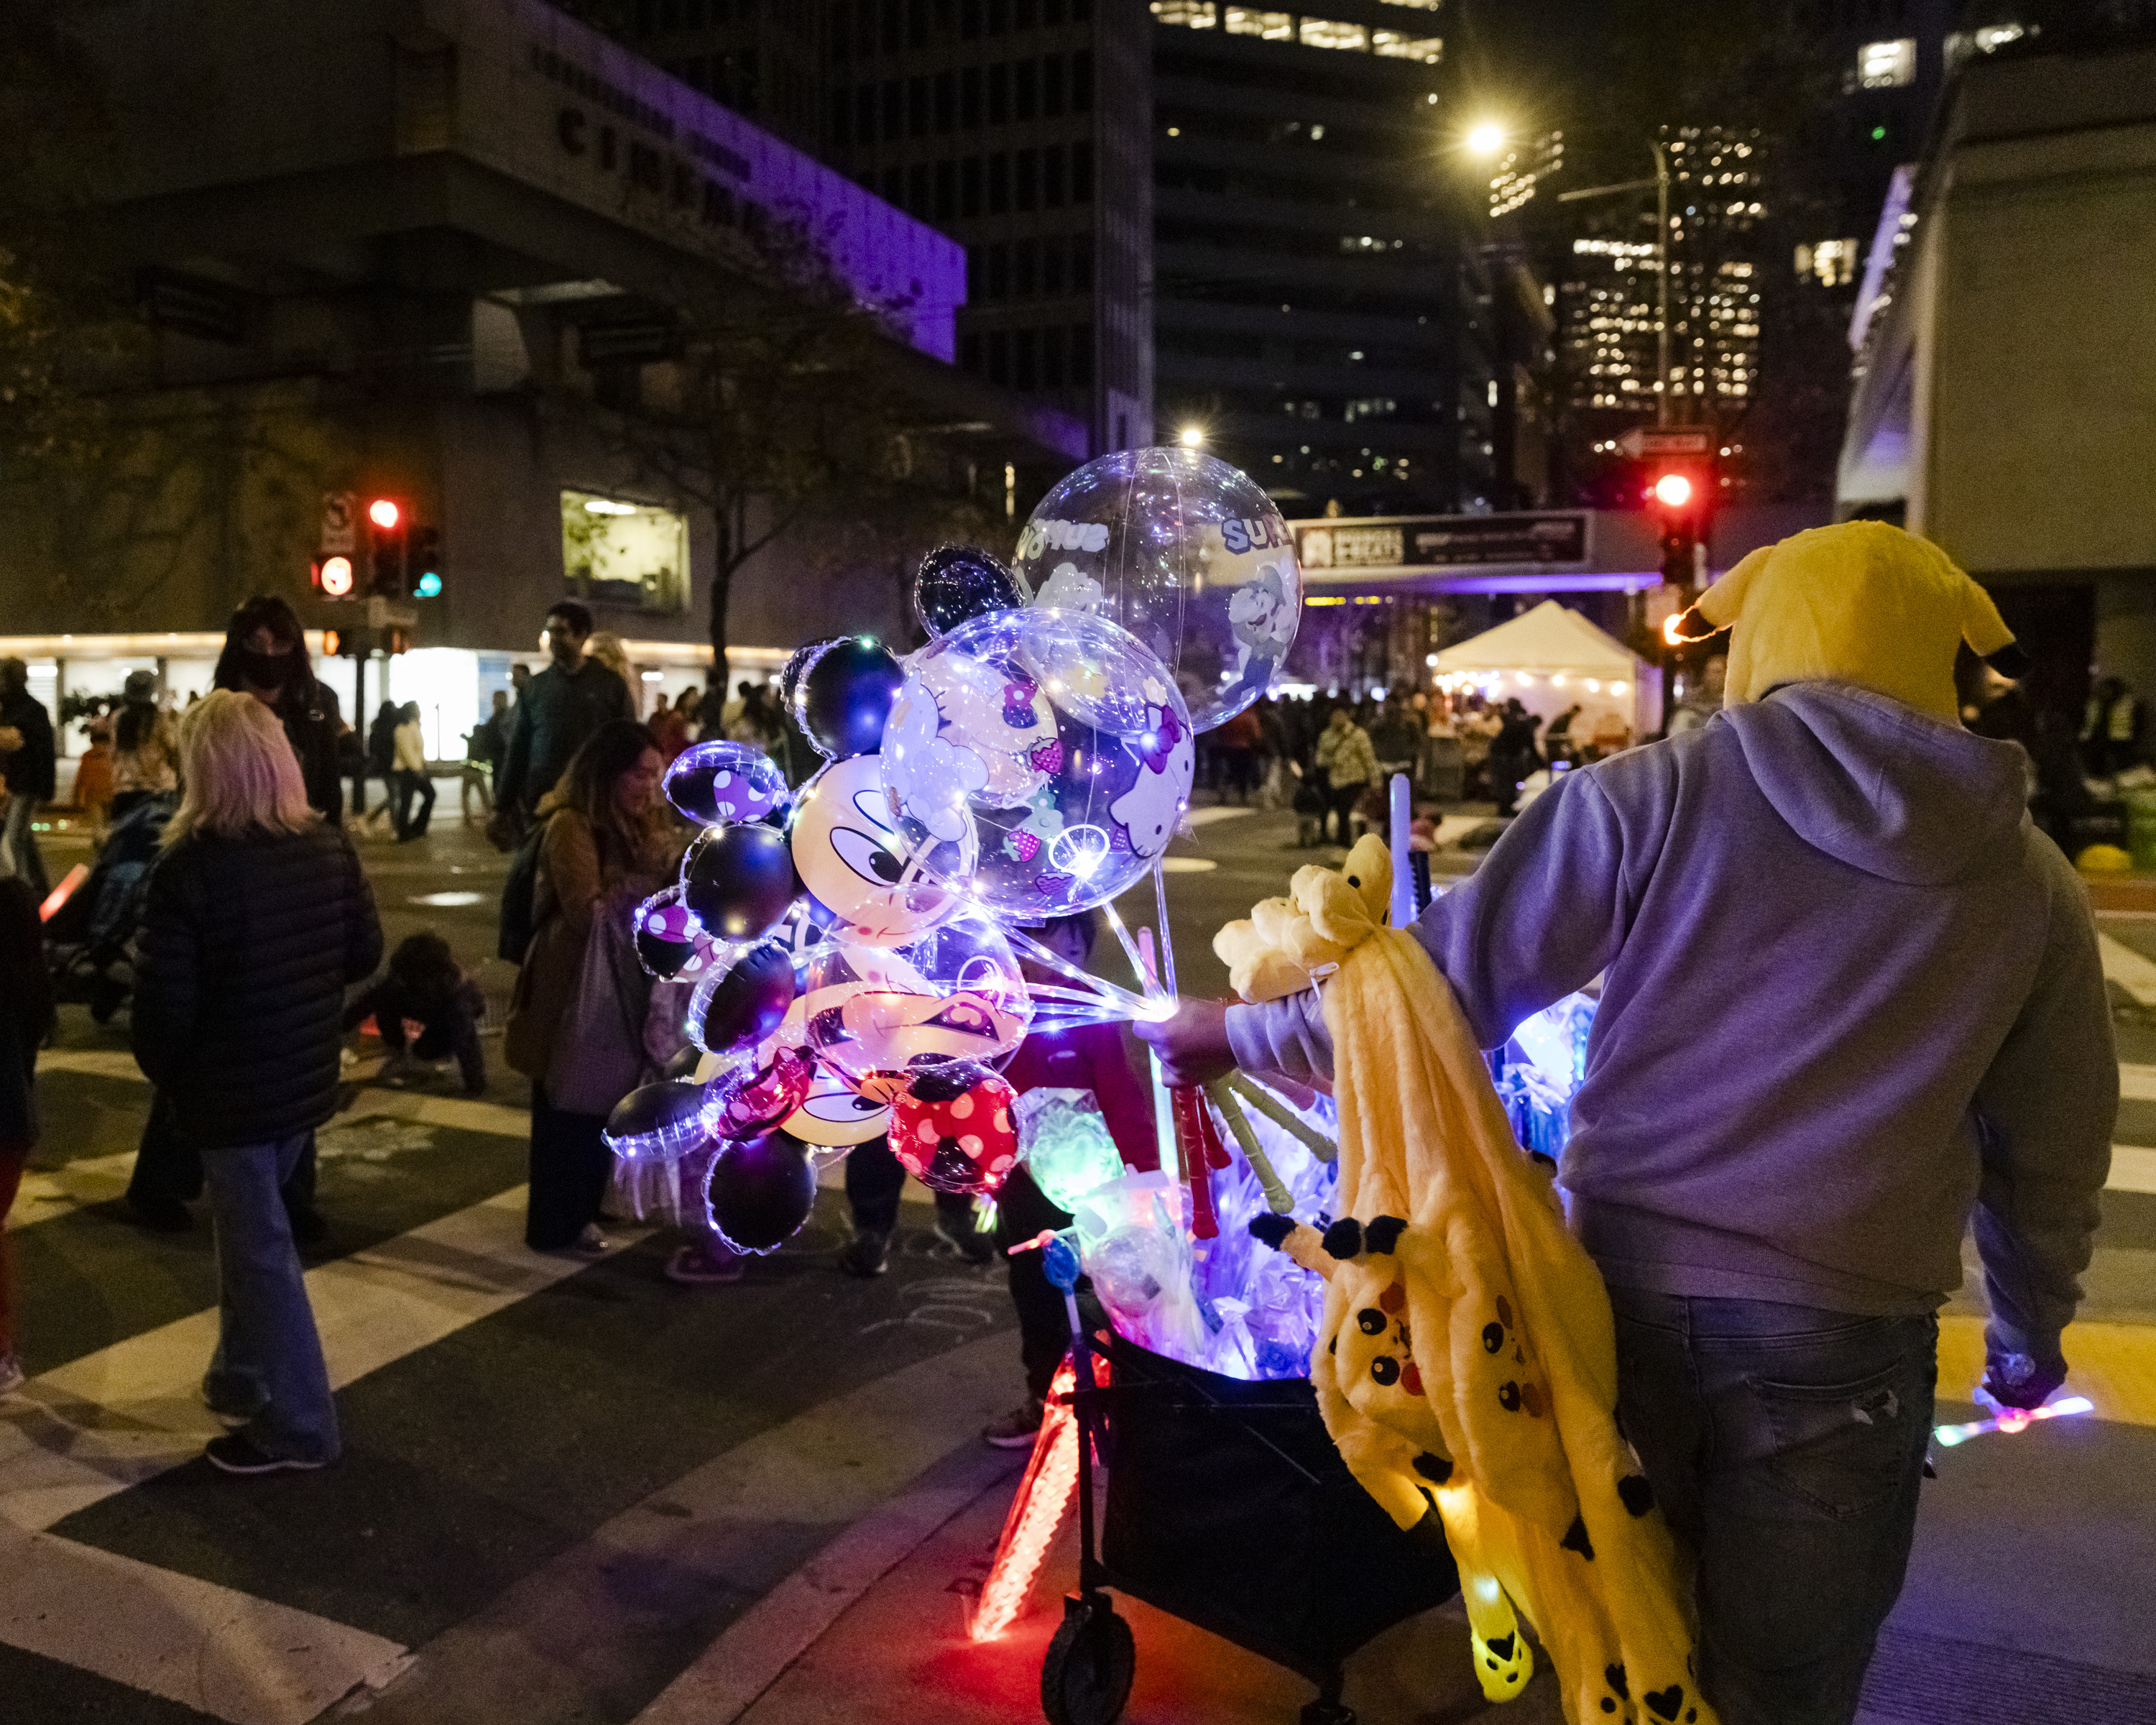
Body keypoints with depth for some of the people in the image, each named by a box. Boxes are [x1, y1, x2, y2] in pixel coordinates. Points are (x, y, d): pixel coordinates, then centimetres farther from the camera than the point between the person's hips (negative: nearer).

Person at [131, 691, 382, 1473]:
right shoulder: (329, 847, -3)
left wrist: (163, 1075, 0)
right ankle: (240, 1379, 40)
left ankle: (298, 1426, 16)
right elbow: (364, 952, 6)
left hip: (229, 1091, -6)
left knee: (260, 1250, 6)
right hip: (307, 1079, 6)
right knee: (252, 1231, 25)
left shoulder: (191, 866, -21)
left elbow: (163, 1000, -18)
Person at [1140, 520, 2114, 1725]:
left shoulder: (1657, 793, -6)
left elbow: (1445, 979, -6)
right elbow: (2051, 1158, 12)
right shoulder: (2032, 883, 4)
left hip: (1628, 1289, -1)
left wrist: (1246, 1035, 8)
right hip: (1844, 1338, 1)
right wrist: (2031, 1334, 29)